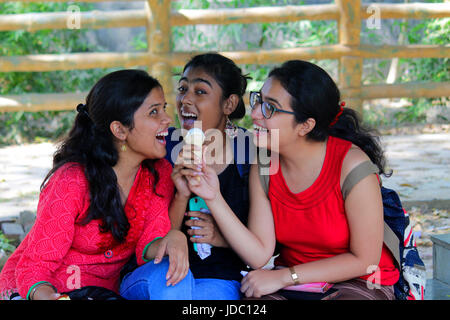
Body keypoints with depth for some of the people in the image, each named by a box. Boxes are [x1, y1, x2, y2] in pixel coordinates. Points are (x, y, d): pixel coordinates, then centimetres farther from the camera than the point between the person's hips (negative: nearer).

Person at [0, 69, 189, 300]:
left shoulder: (159, 173, -4)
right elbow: (34, 266, -19)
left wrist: (171, 239, -35)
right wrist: (45, 295, -42)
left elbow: (147, 247, -11)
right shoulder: (72, 181, -22)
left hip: (103, 289, 5)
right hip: (45, 290, -5)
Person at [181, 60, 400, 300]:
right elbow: (259, 255, -9)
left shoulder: (351, 164, -20)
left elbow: (365, 259, -14)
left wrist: (284, 276, -15)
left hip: (357, 284, -3)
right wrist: (214, 199, -19)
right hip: (290, 284, 3)